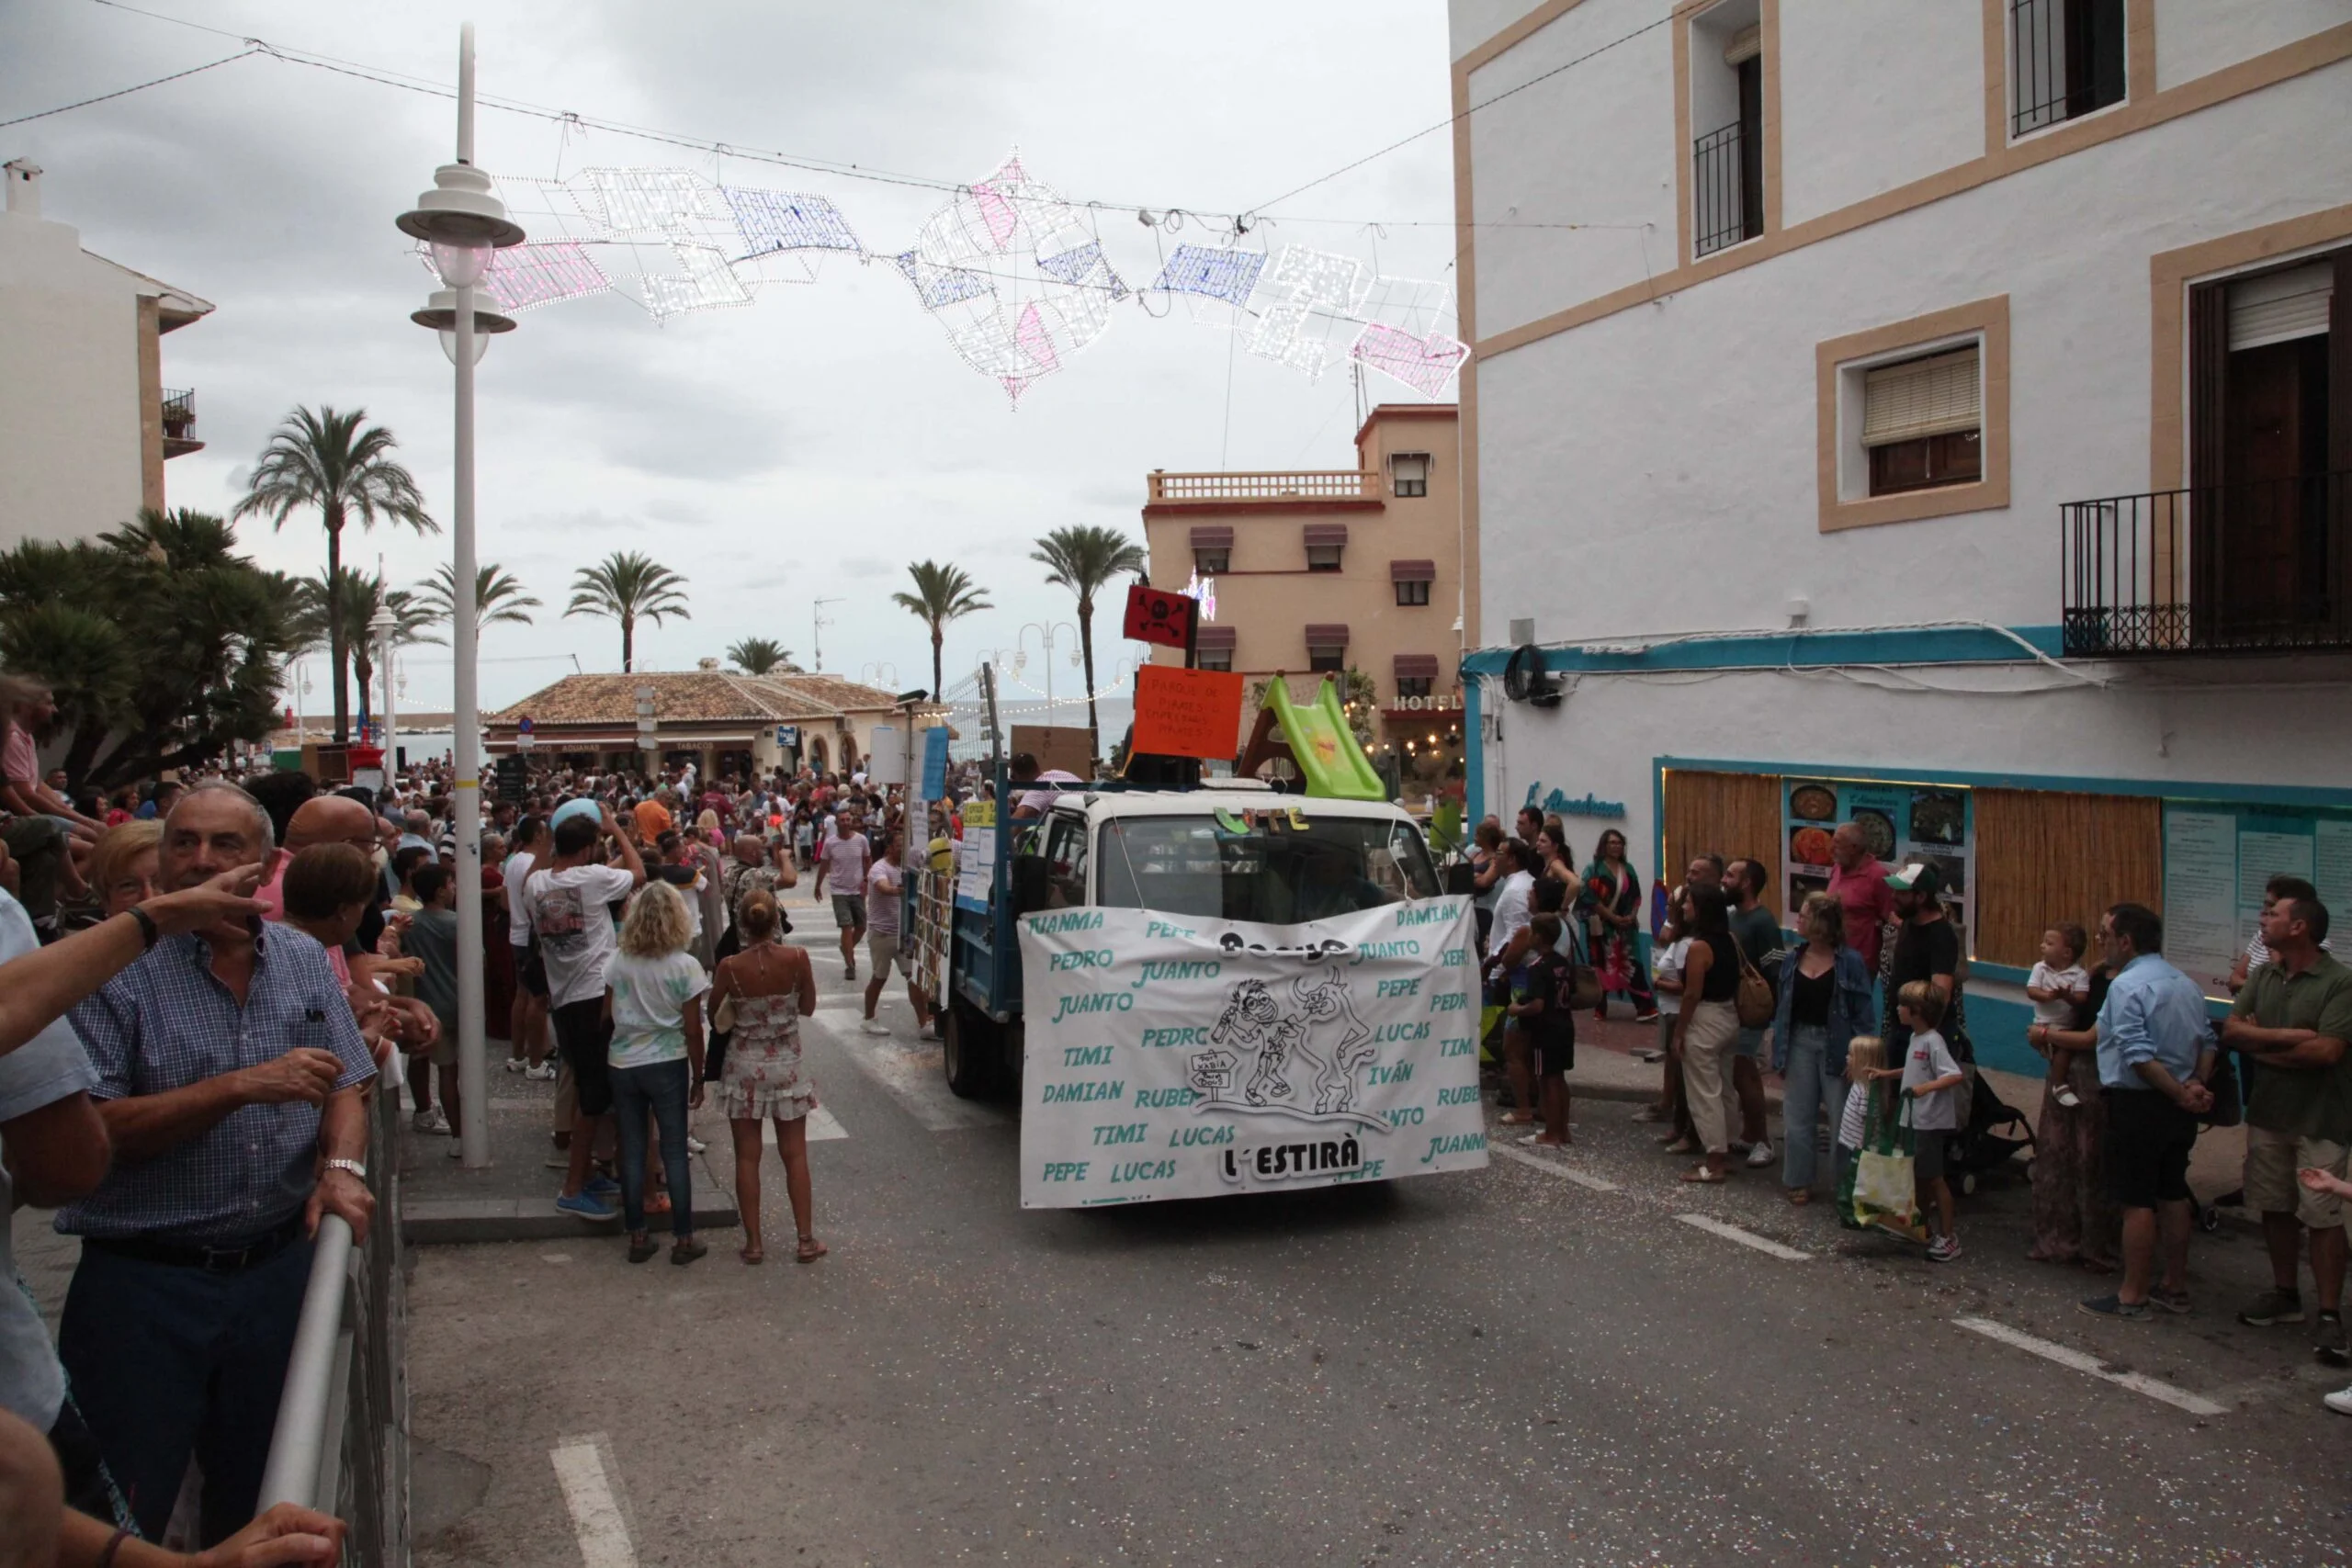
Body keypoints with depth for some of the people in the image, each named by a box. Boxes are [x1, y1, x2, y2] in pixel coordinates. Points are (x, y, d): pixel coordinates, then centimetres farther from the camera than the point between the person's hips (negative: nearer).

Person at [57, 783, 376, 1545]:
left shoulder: (304, 960, 6)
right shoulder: (115, 969, -8)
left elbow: (345, 1085, 10)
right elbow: (86, 1132, -16)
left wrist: (342, 1166, -10)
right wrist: (240, 1087, -23)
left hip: (278, 1270, 4)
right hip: (145, 1282, -4)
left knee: (261, 1498, 17)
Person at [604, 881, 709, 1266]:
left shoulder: (618, 963, -1)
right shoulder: (684, 966, -10)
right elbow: (692, 1031, -9)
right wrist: (698, 1078, 1)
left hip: (622, 1065, 3)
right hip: (667, 1065, -3)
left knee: (632, 1151, 10)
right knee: (675, 1152, 5)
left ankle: (637, 1237, 16)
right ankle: (683, 1239, 11)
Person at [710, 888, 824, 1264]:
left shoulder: (730, 967, -15)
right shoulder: (797, 958, -14)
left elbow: (712, 1011, 0)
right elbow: (808, 1007, 0)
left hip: (744, 1067, -1)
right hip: (786, 1065, 1)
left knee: (747, 1157, 9)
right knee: (795, 1155, 11)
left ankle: (753, 1242, 14)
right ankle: (807, 1240, 16)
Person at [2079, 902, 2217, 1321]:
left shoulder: (2127, 985, -16)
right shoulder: (2186, 984, 12)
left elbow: (2138, 1055, -23)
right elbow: (2207, 1042, 9)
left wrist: (2180, 1093, -16)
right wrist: (2197, 1085, -3)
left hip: (2138, 1105, -9)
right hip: (2180, 1110, 9)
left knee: (2136, 1201, -1)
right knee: (2173, 1195, 17)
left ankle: (2133, 1297, 6)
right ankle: (2175, 1288, 27)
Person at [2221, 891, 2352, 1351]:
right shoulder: (2263, 976, 6)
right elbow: (2230, 1031, -2)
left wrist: (2262, 1046, -11)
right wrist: (2288, 1036, -16)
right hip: (2267, 1112, 6)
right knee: (2275, 1209, 14)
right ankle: (2285, 1295, 27)